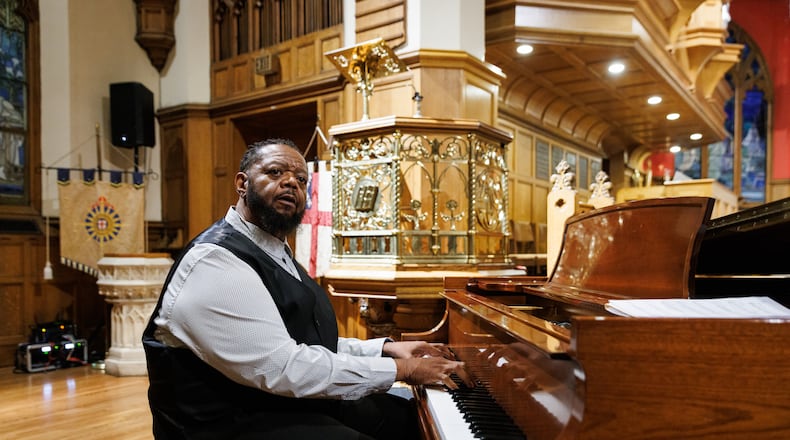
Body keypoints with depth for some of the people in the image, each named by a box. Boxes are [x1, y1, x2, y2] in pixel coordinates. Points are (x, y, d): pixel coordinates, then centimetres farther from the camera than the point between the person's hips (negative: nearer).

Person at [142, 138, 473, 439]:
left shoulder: (275, 254, 15)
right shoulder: (214, 261, -19)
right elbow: (286, 369, -26)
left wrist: (385, 348, 2)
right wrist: (400, 369, -19)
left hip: (297, 405, 10)